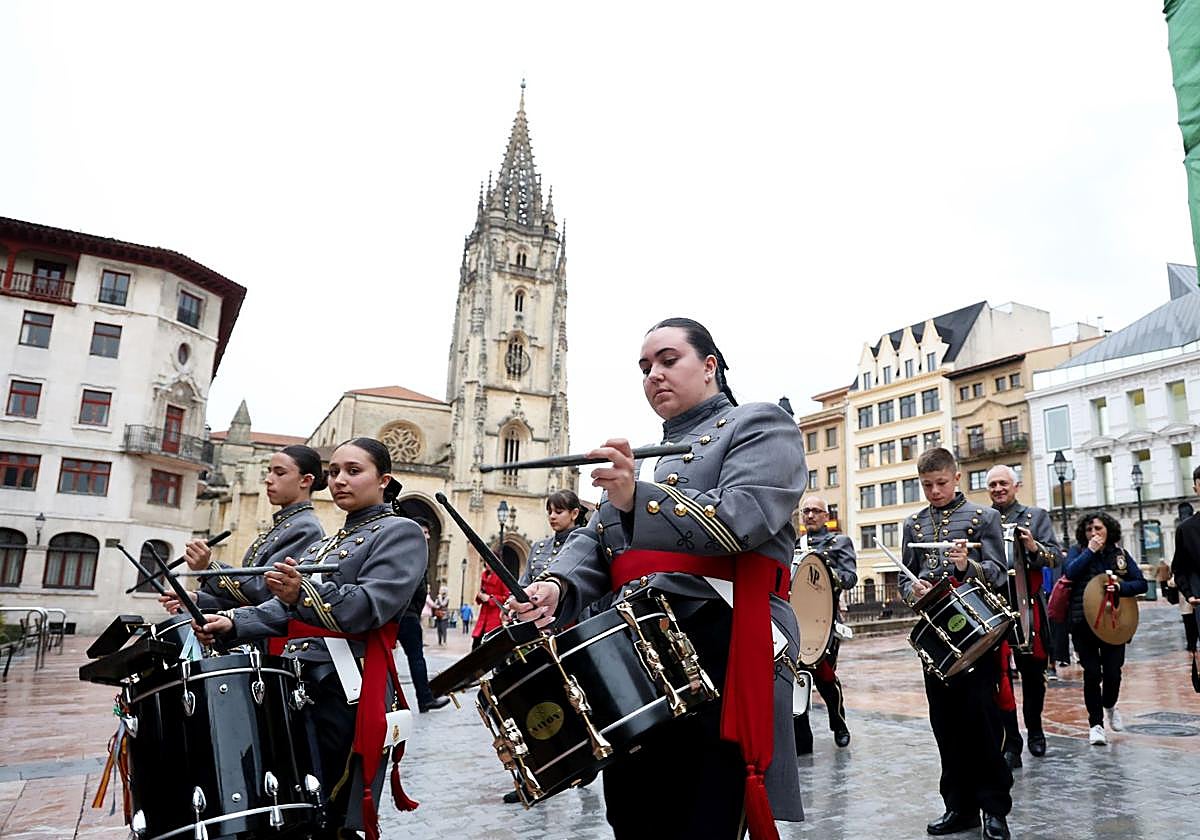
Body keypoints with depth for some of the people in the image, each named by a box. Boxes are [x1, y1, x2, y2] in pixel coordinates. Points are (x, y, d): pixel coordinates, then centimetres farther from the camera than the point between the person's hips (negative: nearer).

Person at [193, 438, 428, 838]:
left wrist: (304, 594, -33)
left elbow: (368, 607, -19)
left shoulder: (401, 533, -5)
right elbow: (285, 611, 17)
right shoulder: (325, 544, 22)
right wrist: (233, 623, 0)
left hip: (346, 692, -8)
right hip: (297, 684, 8)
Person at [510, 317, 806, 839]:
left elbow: (742, 517, -16)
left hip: (717, 652, -7)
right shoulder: (643, 459, 24)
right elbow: (595, 540, 14)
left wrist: (639, 498, -29)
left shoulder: (760, 426, 3)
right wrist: (558, 586, -8)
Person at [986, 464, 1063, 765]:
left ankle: (1035, 731, 34)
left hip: (1028, 607, 0)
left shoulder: (1036, 516, 5)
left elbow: (1056, 557, -3)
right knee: (998, 676, -1)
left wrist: (1034, 547, -22)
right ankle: (1011, 742, 7)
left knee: (1033, 673, 13)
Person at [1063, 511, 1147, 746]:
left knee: (1113, 672, 3)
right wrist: (1090, 551, -14)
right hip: (1084, 622, -2)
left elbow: (1141, 583, 5)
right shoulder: (1078, 552, 2)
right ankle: (1095, 723, 14)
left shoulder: (1120, 554, 8)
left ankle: (1109, 706, 36)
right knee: (1092, 673, 0)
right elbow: (1069, 573, -17)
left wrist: (1119, 587, -14)